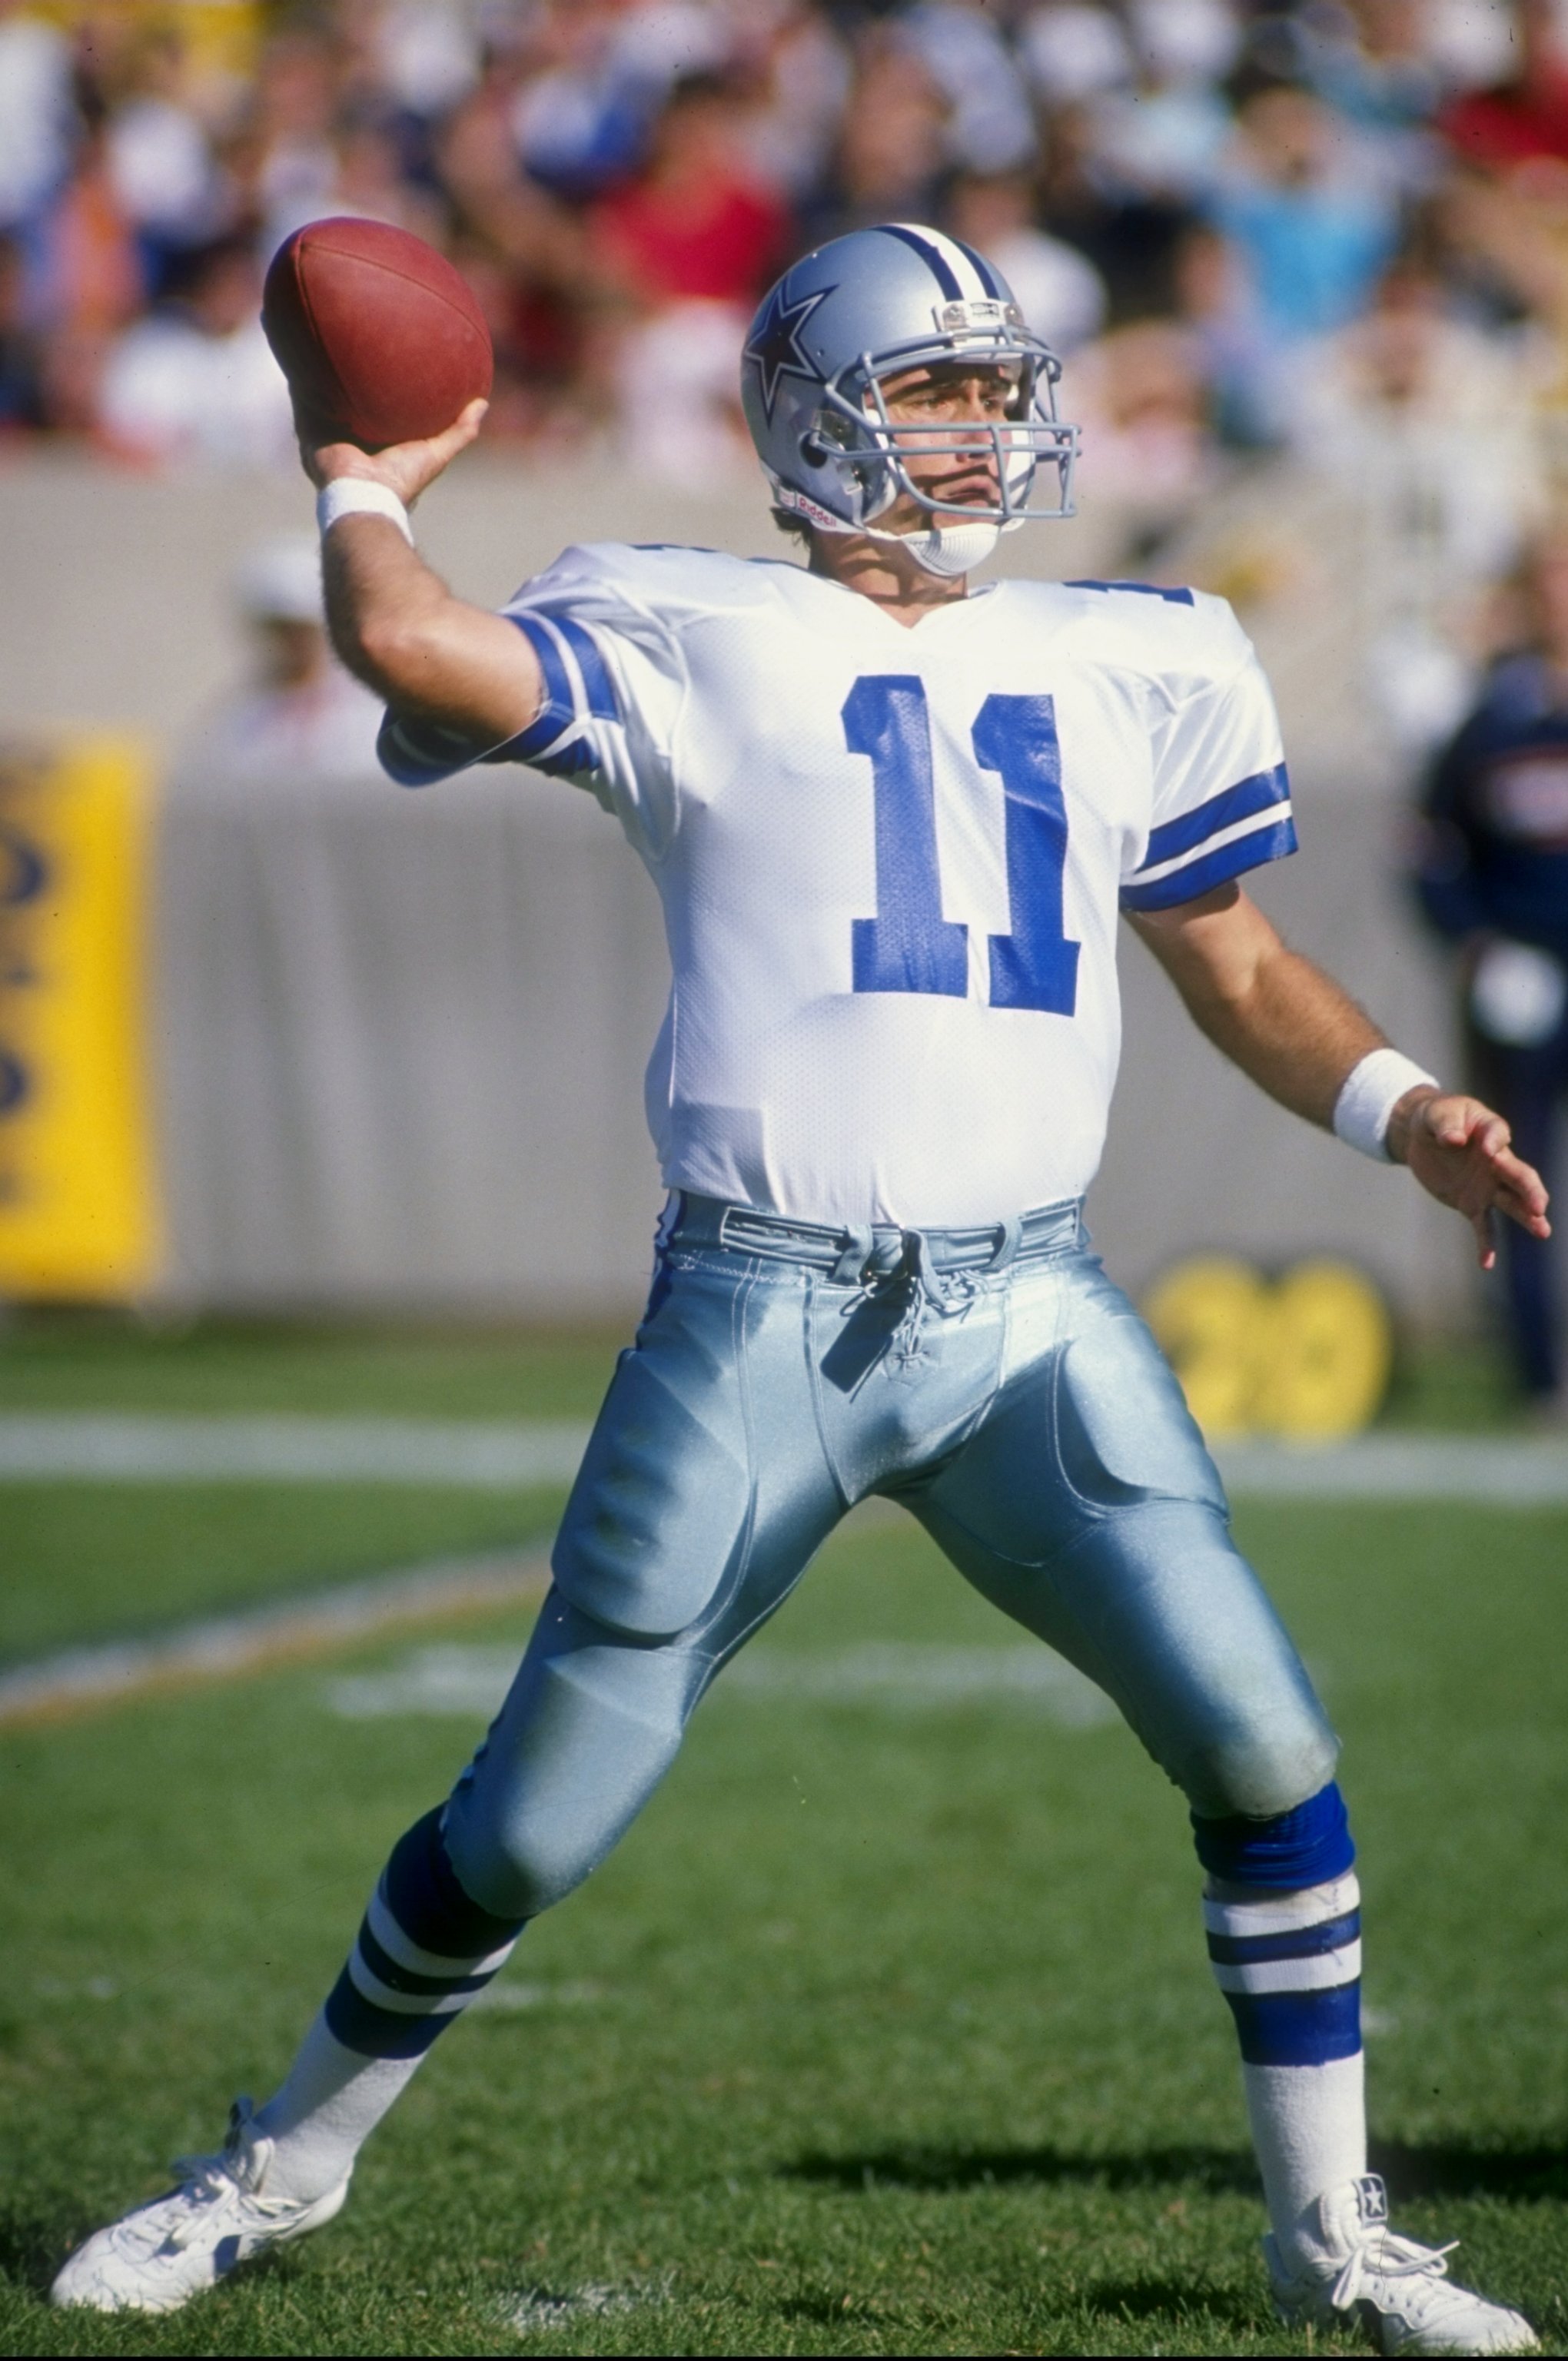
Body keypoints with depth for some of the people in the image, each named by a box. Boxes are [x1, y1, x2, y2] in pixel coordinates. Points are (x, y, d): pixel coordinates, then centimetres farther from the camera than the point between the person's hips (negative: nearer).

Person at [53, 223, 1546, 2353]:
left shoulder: (1129, 669, 16)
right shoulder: (697, 646, 3)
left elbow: (1236, 965, 24)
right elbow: (407, 649, -13)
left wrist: (1395, 1105, 9)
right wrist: (369, 490, 6)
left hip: (1032, 1313, 3)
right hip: (764, 1314, -3)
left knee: (1267, 1749, -8)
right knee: (537, 1821, 2)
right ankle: (290, 2160, 26)